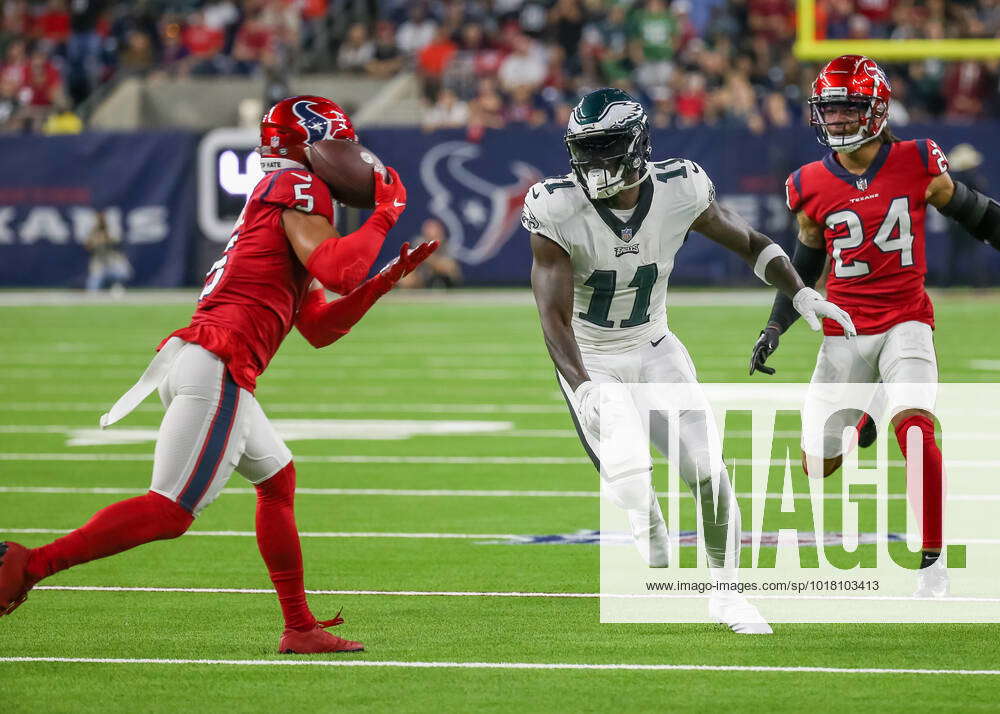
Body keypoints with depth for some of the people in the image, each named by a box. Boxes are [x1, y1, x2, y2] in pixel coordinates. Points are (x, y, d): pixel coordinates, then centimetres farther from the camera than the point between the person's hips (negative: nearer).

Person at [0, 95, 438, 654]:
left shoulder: (273, 199, 28)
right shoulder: (298, 188, 0)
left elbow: (319, 328, 29)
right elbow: (335, 270, -16)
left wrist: (385, 280, 24)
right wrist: (386, 215, -2)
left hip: (189, 359, 10)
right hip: (217, 370, -10)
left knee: (278, 479, 22)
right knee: (171, 512, -13)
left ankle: (300, 629, 24)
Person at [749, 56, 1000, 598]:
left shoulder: (917, 166, -6)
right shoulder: (812, 186, 0)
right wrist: (776, 327, 6)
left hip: (905, 323, -3)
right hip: (844, 330, 3)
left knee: (914, 427, -28)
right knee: (818, 466, 7)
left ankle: (933, 561, -17)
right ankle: (866, 415, 45)